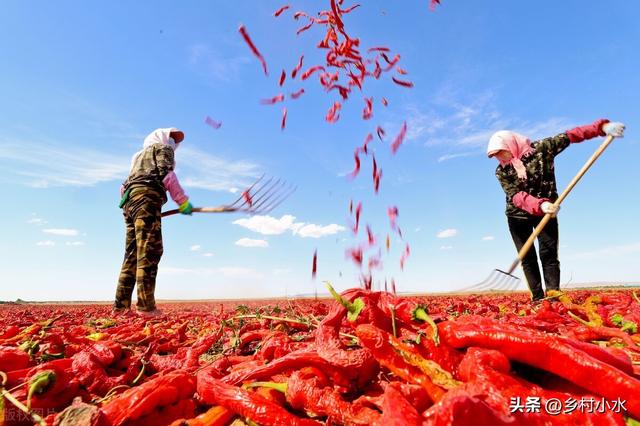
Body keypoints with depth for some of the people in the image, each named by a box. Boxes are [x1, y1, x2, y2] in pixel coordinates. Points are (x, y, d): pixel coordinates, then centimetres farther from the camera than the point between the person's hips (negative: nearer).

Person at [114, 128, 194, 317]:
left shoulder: (140, 154, 36)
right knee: (149, 252, -14)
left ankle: (121, 305, 3)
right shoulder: (163, 148, 13)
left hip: (129, 201, 9)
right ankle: (146, 306, -19)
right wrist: (183, 201, -4)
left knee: (132, 254, 6)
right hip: (147, 198, -8)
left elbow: (134, 180, 26)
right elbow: (166, 174, -4)